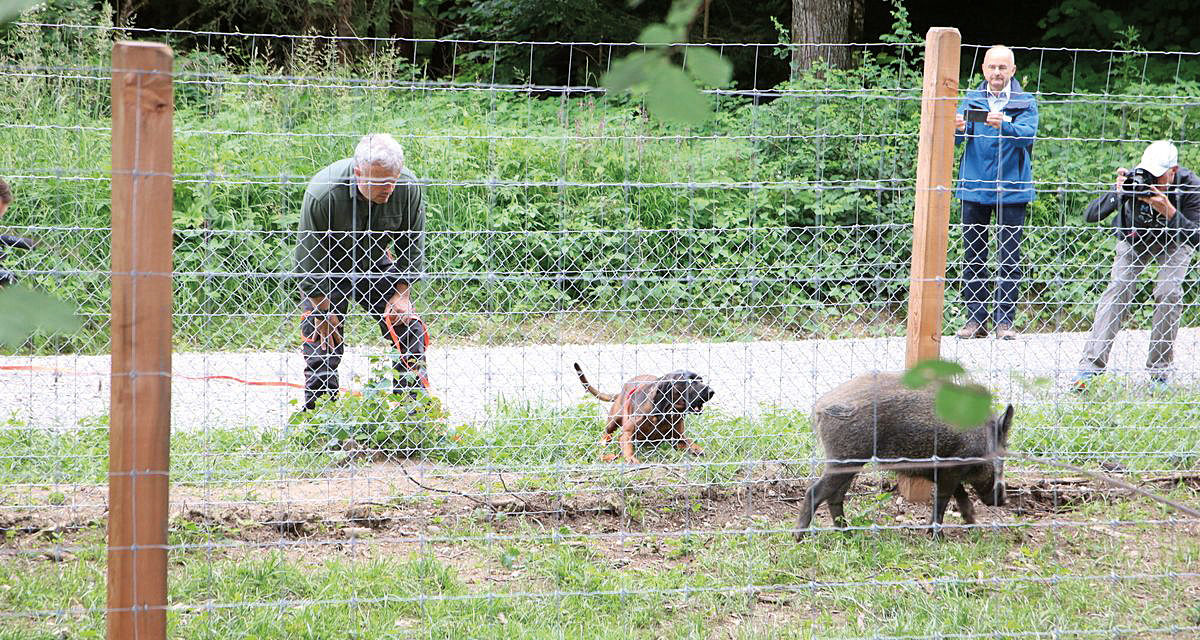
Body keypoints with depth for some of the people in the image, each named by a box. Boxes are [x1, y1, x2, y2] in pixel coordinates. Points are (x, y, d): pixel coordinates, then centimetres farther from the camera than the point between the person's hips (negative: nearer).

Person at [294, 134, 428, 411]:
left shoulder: (408, 187, -25)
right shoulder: (322, 193, -36)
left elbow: (412, 246, -8)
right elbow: (309, 259, -25)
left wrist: (401, 294, -13)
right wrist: (324, 311, -20)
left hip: (376, 264, 3)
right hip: (330, 269, -3)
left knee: (409, 330, -3)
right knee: (321, 343, -10)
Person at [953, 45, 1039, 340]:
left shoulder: (1025, 103, 4)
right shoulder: (971, 100, 10)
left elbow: (1027, 133, -15)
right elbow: (957, 138, -2)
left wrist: (1003, 125, -35)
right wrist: (954, 127, -26)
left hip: (1011, 190, -2)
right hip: (974, 187, 2)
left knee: (1010, 256, -2)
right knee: (973, 255, 2)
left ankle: (1005, 320, 2)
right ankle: (975, 319, 8)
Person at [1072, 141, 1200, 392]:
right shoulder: (1134, 180, -30)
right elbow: (1090, 215, -32)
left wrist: (1168, 211, -49)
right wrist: (1117, 194, -48)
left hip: (1174, 242, 0)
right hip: (1134, 239, 0)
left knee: (1168, 293, -21)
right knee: (1118, 289, -18)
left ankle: (1160, 371, -9)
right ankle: (1090, 366, -23)